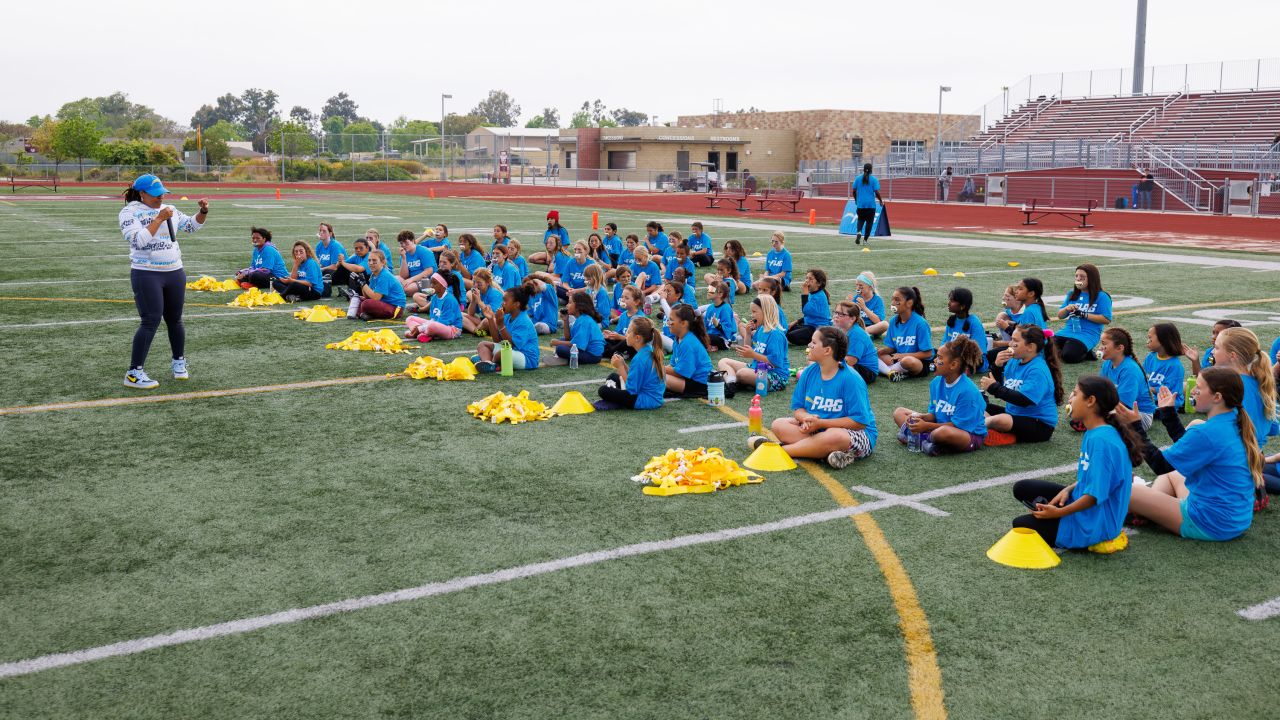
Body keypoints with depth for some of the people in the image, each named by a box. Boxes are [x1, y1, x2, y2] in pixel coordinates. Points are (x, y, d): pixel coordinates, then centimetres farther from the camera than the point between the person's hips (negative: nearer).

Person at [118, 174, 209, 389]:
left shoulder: (169, 209, 11)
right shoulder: (129, 212, -6)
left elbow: (192, 225, 18)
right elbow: (138, 240, -20)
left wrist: (203, 212, 0)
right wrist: (159, 219, -21)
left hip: (175, 273, 6)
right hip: (146, 275, -6)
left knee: (175, 320, 13)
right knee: (150, 322, -11)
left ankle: (179, 362, 31)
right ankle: (134, 373, -5)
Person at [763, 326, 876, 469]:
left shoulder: (850, 379, -19)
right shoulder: (809, 372, 1)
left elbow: (859, 422, -22)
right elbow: (797, 407, 5)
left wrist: (820, 423, -24)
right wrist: (806, 418, -20)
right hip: (815, 428, 7)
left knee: (835, 437, -41)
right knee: (778, 425, -10)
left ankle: (781, 449, -23)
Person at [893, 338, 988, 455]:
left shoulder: (967, 391, -22)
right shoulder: (936, 383, 1)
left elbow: (957, 425, -21)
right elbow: (934, 414, 8)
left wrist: (927, 426, -21)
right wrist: (921, 417, -14)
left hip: (970, 434, -8)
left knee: (943, 432, -44)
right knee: (899, 412, 5)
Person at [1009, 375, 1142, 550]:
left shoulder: (1101, 440, -27)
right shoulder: (1093, 433, 4)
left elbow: (1096, 495, -26)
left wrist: (1058, 512, -21)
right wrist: (1068, 490, -3)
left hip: (1096, 522, -10)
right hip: (1083, 502, 10)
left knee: (1021, 526, -3)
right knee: (1021, 488, 9)